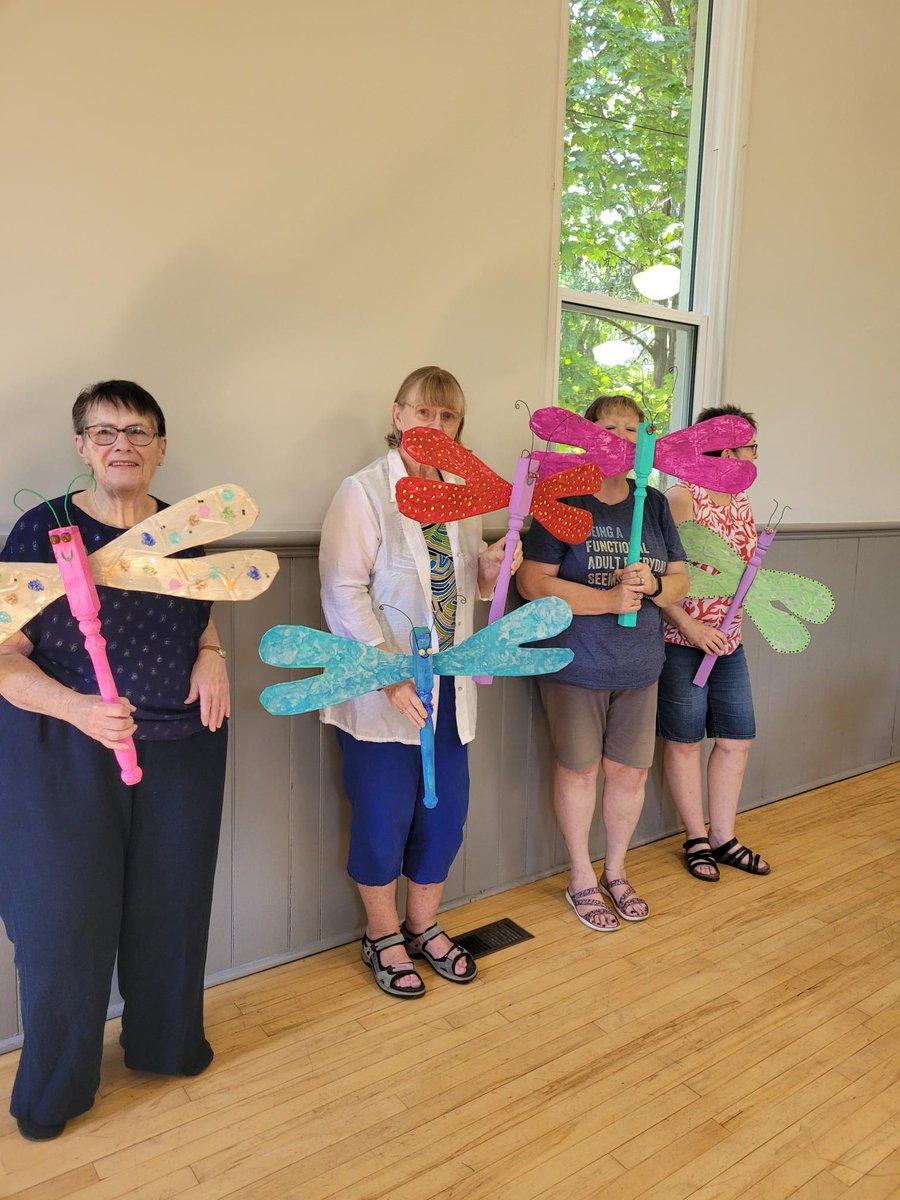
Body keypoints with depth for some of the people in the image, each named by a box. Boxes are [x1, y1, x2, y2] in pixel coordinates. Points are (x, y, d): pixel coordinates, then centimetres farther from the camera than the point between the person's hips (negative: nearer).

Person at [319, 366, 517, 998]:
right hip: (382, 691, -6)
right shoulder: (364, 491, -8)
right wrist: (390, 676, -22)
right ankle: (383, 936, 31)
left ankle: (423, 925, 36)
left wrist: (491, 567, -2)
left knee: (446, 813, 13)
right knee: (385, 817, 6)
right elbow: (344, 593, -15)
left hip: (449, 685, 6)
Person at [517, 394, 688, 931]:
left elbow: (680, 581, 10)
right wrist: (609, 599, -22)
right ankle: (581, 879, 30)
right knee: (579, 769, 9)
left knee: (631, 771, 12)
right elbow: (533, 582, -16)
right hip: (576, 665, -4)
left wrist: (652, 585, -14)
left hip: (639, 667, 5)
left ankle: (616, 872, 36)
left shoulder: (654, 503, 7)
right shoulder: (563, 501, -8)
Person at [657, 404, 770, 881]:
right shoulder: (681, 499, -14)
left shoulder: (741, 501, 11)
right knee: (685, 742, 7)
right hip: (682, 641, -8)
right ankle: (696, 838, 24)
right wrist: (690, 627, -22)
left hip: (729, 642, 8)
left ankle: (723, 838, 28)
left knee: (737, 739, 11)